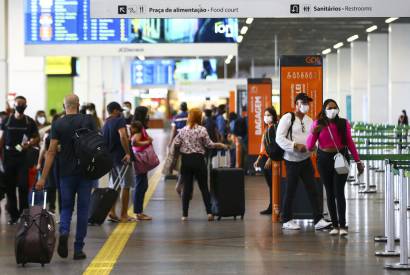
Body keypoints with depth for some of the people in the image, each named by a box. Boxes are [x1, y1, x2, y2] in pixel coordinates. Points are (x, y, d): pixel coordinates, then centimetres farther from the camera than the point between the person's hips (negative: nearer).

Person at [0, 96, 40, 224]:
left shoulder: (30, 122, 4)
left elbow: (37, 138, 8)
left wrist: (29, 144, -13)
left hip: (23, 157, -1)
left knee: (23, 185, -9)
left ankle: (23, 213, 2)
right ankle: (13, 214, 10)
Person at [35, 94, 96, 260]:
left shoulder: (57, 124, -2)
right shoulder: (88, 120, -2)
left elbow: (51, 152, -5)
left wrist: (43, 178, -4)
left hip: (66, 172, 0)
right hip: (86, 171, 0)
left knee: (66, 207, 13)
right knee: (83, 209, 7)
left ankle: (64, 231, -18)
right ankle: (78, 249, 7)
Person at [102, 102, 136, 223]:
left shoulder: (105, 125, 14)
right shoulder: (120, 120, -11)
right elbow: (123, 136, -26)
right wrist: (128, 153, -24)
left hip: (110, 157, 7)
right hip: (122, 157, -7)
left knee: (114, 186, 15)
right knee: (126, 186, 1)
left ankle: (112, 212, 9)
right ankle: (124, 215, 3)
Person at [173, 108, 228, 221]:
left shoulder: (183, 130, 1)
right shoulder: (202, 130, -7)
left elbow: (176, 144, -1)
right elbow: (209, 144, -5)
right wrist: (220, 145, 10)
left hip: (186, 160, 2)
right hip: (198, 160, -2)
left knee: (187, 187, 5)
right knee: (204, 187, 6)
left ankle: (184, 214, 4)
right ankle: (209, 212, 1)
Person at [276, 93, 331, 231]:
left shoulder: (309, 120, 12)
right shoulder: (287, 118, -9)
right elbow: (279, 138, -16)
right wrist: (295, 145, -23)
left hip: (306, 159, 6)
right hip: (292, 160, -6)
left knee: (312, 189, 0)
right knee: (291, 191, 2)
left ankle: (318, 220, -2)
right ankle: (287, 220, 14)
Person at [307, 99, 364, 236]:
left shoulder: (344, 123, -3)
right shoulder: (318, 124, -3)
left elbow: (350, 143, 7)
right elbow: (309, 146, -5)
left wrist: (358, 161, 9)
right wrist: (313, 133, -23)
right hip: (324, 159, 1)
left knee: (339, 192, -9)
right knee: (329, 193, 6)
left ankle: (342, 226, -9)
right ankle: (335, 225, 11)